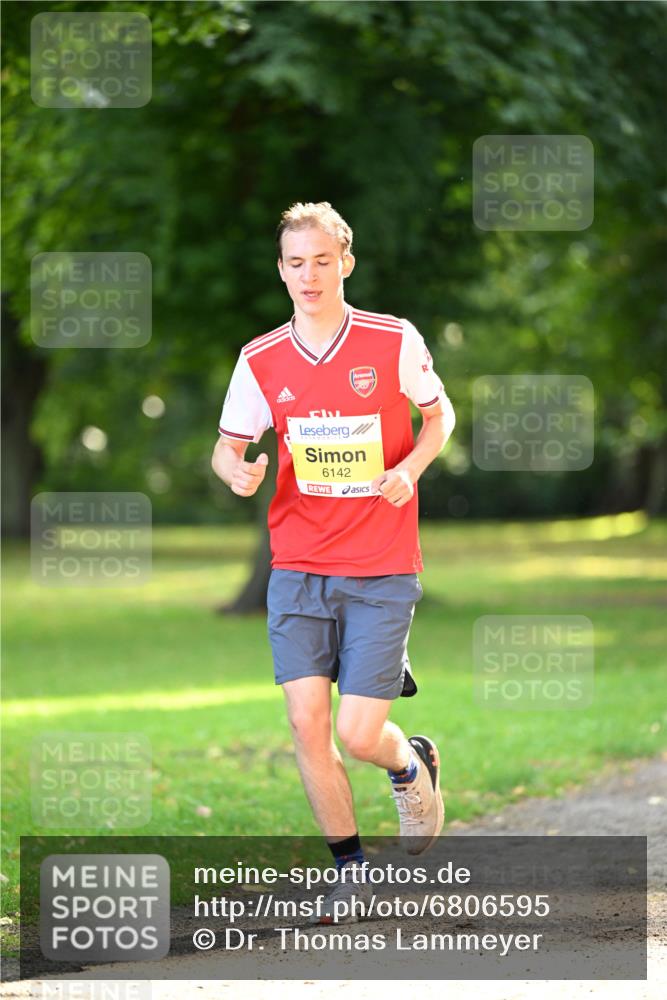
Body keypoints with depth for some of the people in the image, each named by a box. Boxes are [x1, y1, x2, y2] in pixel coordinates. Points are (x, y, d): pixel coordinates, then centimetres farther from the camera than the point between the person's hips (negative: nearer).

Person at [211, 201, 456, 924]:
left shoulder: (395, 342, -5)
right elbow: (227, 445, 10)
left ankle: (412, 765, 29)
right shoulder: (261, 361, 1)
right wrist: (236, 471, -14)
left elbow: (439, 413, 10)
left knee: (357, 734, -8)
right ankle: (348, 868, 14)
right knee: (307, 725, -5)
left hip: (382, 570, -2)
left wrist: (410, 468, -9)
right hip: (297, 569, 2)